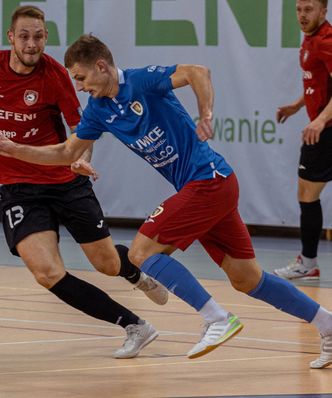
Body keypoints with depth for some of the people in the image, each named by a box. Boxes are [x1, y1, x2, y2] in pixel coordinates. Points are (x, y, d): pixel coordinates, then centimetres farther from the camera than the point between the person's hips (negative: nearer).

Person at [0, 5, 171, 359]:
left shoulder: (54, 73, -11)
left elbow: (80, 126, -6)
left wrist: (82, 157, -25)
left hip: (65, 181, 0)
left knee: (109, 264, 9)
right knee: (48, 274, -20)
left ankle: (137, 273, 50)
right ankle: (134, 326, -10)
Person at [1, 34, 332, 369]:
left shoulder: (142, 80, -13)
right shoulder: (99, 111, 10)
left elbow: (197, 73, -24)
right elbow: (66, 153, 17)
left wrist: (206, 115, -34)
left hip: (208, 180, -9)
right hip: (198, 188, 9)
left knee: (141, 251, -12)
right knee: (247, 280, 8)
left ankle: (218, 319, -15)